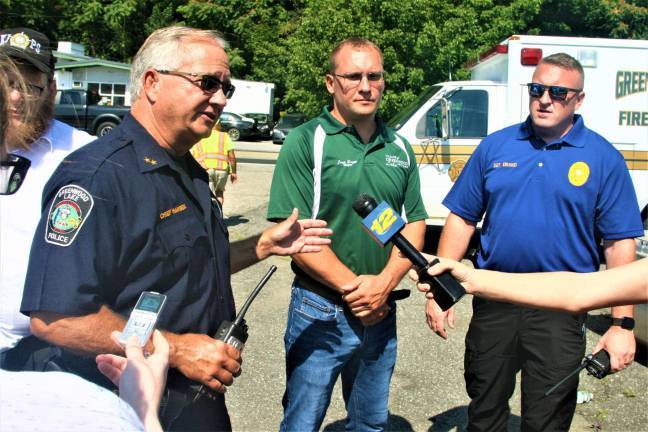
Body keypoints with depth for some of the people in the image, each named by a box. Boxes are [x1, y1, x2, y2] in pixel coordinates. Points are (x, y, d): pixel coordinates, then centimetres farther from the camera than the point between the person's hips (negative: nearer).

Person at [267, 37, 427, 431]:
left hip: (382, 312, 5)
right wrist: (353, 287, -17)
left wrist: (384, 283, -10)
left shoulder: (399, 148, 7)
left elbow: (415, 224, 7)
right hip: (321, 313, -4)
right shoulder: (306, 142, -9)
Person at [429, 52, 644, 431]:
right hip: (493, 302, 2)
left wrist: (622, 324, -8)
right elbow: (462, 219, 5)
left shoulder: (603, 158, -2)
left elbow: (620, 244, -3)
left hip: (560, 312, -2)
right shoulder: (495, 146, 4)